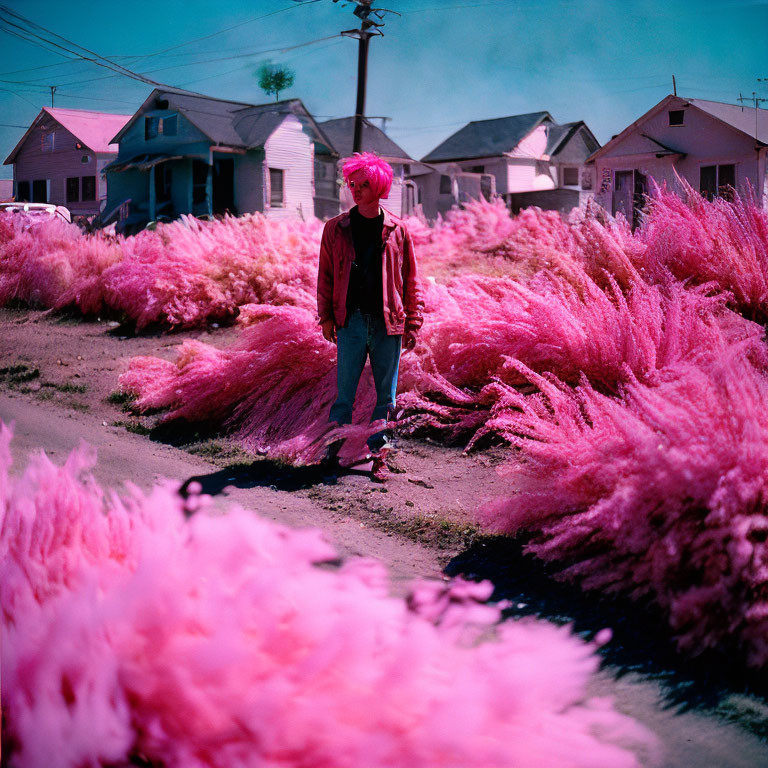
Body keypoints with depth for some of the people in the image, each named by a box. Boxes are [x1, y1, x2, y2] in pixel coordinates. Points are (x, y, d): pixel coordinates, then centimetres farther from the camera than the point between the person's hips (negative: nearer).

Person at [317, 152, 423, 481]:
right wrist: (326, 316, 2)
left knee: (386, 393, 5)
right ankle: (334, 448, 13)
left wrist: (412, 324, 2)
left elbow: (410, 281, 6)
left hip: (387, 323, 0)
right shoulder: (335, 228, 6)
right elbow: (325, 275, 9)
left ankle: (378, 453, 16)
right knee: (344, 390, 2)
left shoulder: (397, 231, 4)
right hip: (351, 321, 0)